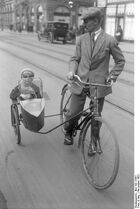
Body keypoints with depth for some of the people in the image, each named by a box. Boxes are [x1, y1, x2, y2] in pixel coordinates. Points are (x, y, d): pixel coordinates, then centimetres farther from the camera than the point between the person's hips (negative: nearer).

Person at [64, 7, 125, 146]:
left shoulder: (110, 40, -2)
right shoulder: (82, 39, 6)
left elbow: (120, 61, 5)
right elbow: (75, 58, 9)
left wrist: (112, 76, -7)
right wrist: (72, 71, -9)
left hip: (99, 83, -1)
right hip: (80, 80, 2)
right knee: (74, 113, 1)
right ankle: (69, 133, 34)